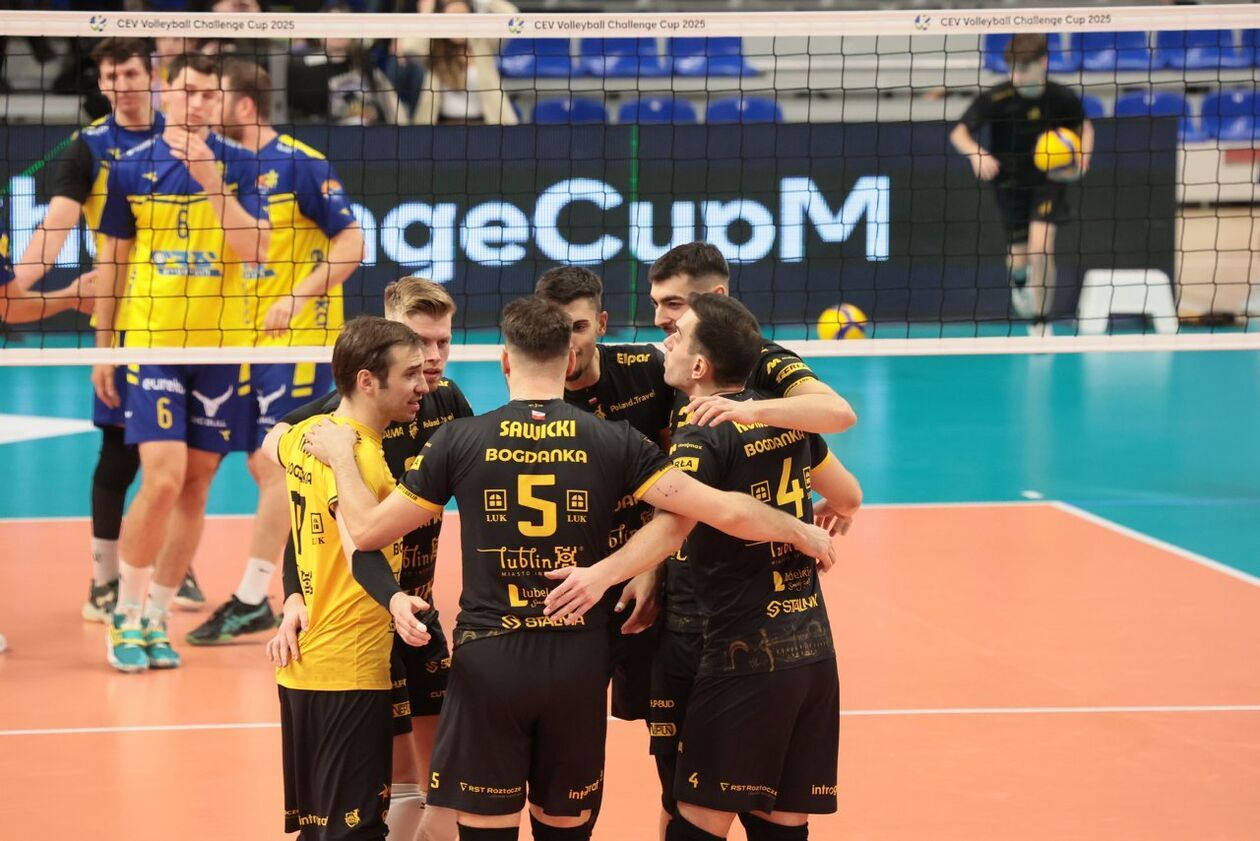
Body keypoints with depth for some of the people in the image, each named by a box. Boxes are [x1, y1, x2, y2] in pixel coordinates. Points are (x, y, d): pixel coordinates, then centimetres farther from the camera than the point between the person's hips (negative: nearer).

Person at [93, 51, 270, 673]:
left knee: (196, 487, 4)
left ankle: (156, 620, 16)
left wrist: (211, 181, -17)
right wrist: (102, 349, 7)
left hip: (219, 347, 2)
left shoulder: (239, 165, 3)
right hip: (150, 343, -2)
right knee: (162, 480, -13)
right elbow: (112, 261, 8)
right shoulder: (132, 167, 2)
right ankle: (125, 616, 3)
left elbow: (255, 250, -8)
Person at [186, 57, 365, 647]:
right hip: (249, 341, 8)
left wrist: (297, 299, -22)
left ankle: (250, 601, -8)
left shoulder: (301, 164, -11)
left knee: (275, 465, -9)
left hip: (297, 339, -8)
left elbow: (351, 243, -11)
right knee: (264, 468, 9)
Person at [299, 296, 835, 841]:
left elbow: (368, 530, 2)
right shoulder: (614, 441, -3)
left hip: (489, 660, -1)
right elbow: (725, 511, -7)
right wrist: (799, 532, 10)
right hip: (579, 659, 1)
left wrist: (341, 458, 19)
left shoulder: (460, 440, -4)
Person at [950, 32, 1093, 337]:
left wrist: (1083, 155, -14)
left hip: (1048, 180, -1)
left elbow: (1084, 126, 5)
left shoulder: (1062, 99, -15)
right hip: (1009, 183, 1)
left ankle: (1041, 323, -1)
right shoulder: (995, 99, -21)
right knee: (1018, 259, 6)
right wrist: (976, 153, -44)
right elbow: (959, 133, -24)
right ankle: (1019, 279, 49)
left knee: (1040, 247, -20)